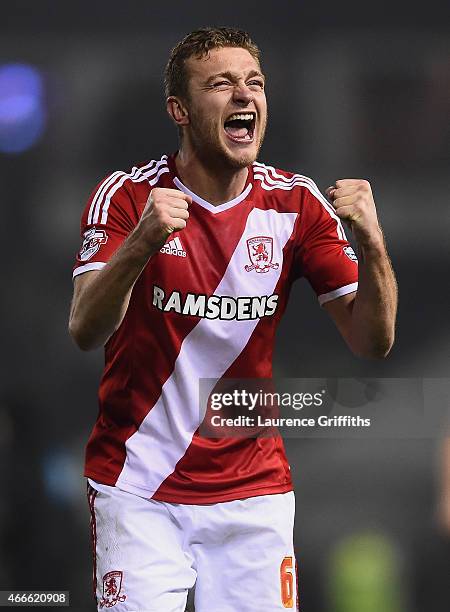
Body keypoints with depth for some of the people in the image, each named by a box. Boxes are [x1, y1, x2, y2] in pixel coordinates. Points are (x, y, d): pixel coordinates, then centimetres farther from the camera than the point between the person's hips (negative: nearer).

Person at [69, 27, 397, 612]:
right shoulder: (127, 196, -8)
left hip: (253, 488, 3)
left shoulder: (296, 203, 0)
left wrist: (371, 243, -21)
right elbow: (85, 332, -20)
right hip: (138, 491, -3)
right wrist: (142, 242, -37)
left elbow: (372, 341, -3)